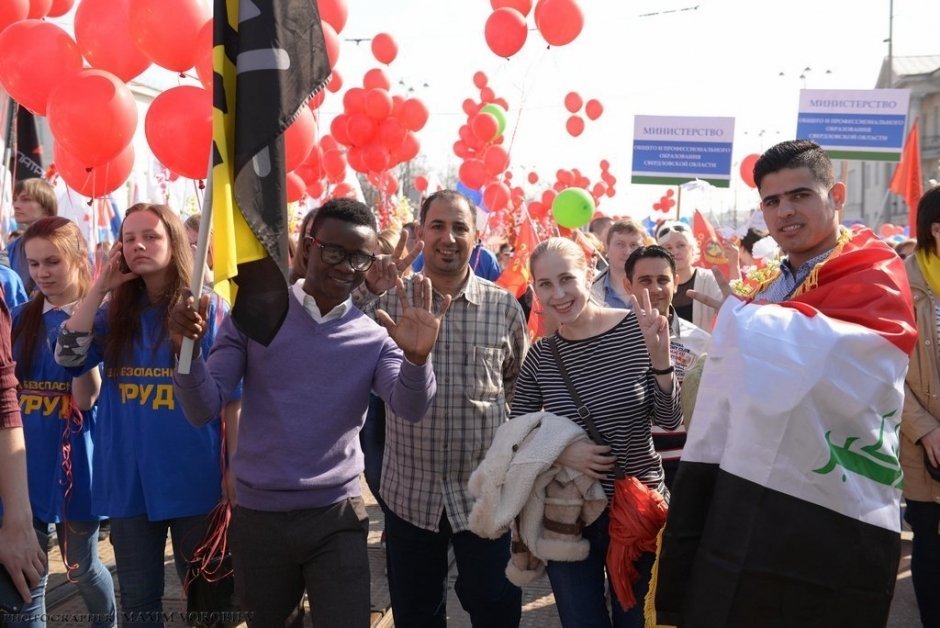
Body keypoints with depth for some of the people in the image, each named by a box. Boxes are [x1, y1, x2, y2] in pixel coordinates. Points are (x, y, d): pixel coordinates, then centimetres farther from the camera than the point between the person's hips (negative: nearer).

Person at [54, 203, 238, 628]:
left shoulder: (209, 309, -6)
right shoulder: (116, 311, 8)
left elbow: (232, 396, -6)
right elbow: (67, 356, -7)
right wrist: (101, 286, -7)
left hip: (193, 478, -4)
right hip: (128, 479, 4)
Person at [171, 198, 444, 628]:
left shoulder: (376, 333, -2)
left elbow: (409, 409, -17)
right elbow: (203, 410, -7)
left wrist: (416, 357, -37)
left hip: (337, 516, 0)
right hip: (257, 516, 1)